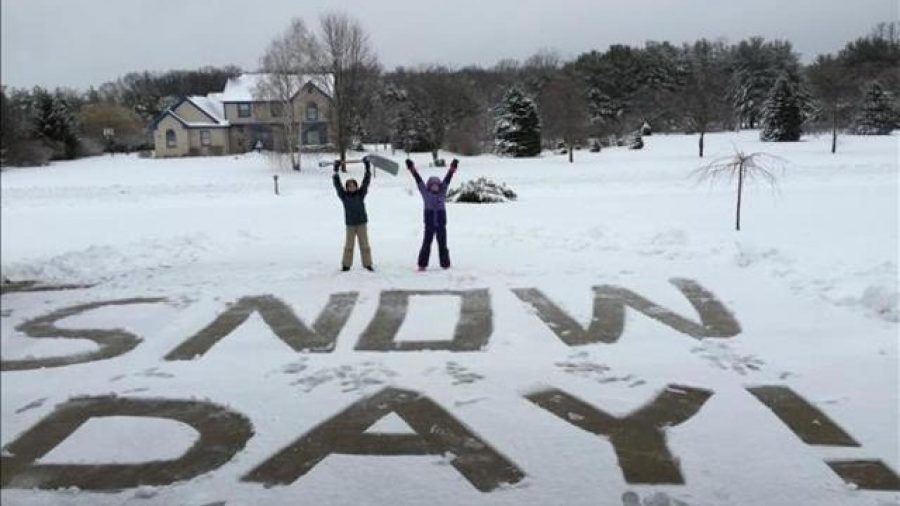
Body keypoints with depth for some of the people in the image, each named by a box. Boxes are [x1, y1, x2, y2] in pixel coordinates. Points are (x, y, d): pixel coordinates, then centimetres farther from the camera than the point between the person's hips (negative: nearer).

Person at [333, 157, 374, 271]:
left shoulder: (361, 194, 1)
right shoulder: (344, 196, -1)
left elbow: (366, 181, -2)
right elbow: (337, 184, -4)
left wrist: (367, 166, -5)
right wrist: (336, 170, -7)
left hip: (362, 223, 1)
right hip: (350, 224, -1)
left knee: (364, 244, 3)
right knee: (348, 245, 2)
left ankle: (367, 264, 10)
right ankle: (346, 264, 10)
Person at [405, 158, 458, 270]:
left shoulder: (442, 193, 6)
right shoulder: (426, 193, 2)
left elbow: (447, 180, 2)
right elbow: (419, 180, -3)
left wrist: (452, 169, -3)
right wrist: (412, 169, -7)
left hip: (441, 224, 2)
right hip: (429, 225, -2)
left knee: (442, 245, 8)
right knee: (426, 244, 0)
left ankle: (445, 264, 16)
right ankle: (422, 264, 5)